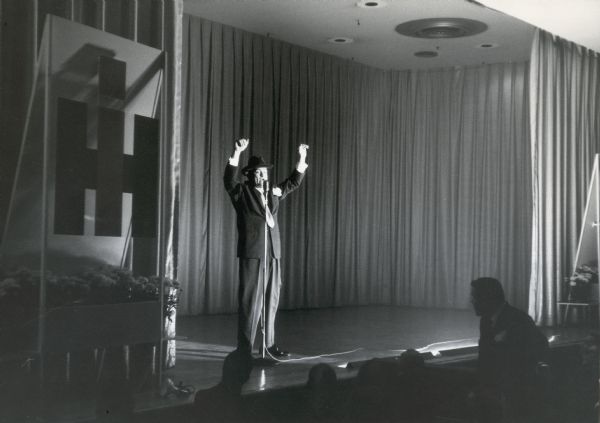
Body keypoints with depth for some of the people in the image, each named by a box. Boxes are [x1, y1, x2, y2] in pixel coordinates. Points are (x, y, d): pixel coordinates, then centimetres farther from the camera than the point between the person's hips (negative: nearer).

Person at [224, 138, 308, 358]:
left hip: (273, 252, 6)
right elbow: (230, 179, -16)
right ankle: (244, 348, -1)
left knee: (271, 299, 10)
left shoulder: (273, 192, 17)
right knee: (250, 299, -6)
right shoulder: (242, 192, 1)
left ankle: (269, 343, 19)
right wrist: (237, 152, -26)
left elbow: (293, 182, 28)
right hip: (251, 252, -6)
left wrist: (302, 158, 18)